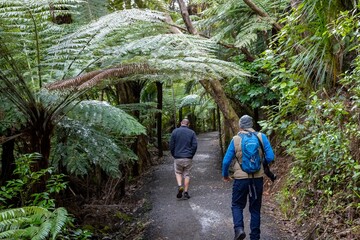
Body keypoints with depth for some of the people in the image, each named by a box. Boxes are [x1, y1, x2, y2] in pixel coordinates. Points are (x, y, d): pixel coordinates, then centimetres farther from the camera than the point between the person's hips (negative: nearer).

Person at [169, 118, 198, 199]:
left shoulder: (175, 131, 0)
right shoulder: (192, 133, 0)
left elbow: (171, 145, -1)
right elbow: (195, 145, -5)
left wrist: (174, 155, 11)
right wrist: (191, 155, 7)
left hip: (178, 157, 0)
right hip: (188, 158, 0)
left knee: (178, 172, 16)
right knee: (187, 175, 8)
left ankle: (180, 186, -8)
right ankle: (186, 193, 8)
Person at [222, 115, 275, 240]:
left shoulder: (235, 139, -4)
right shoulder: (261, 137, -2)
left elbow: (226, 161, -2)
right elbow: (270, 157, -6)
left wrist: (225, 175, 16)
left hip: (241, 178, -1)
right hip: (258, 178, 2)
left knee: (237, 205, 15)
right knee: (255, 209, 15)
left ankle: (239, 229, -7)